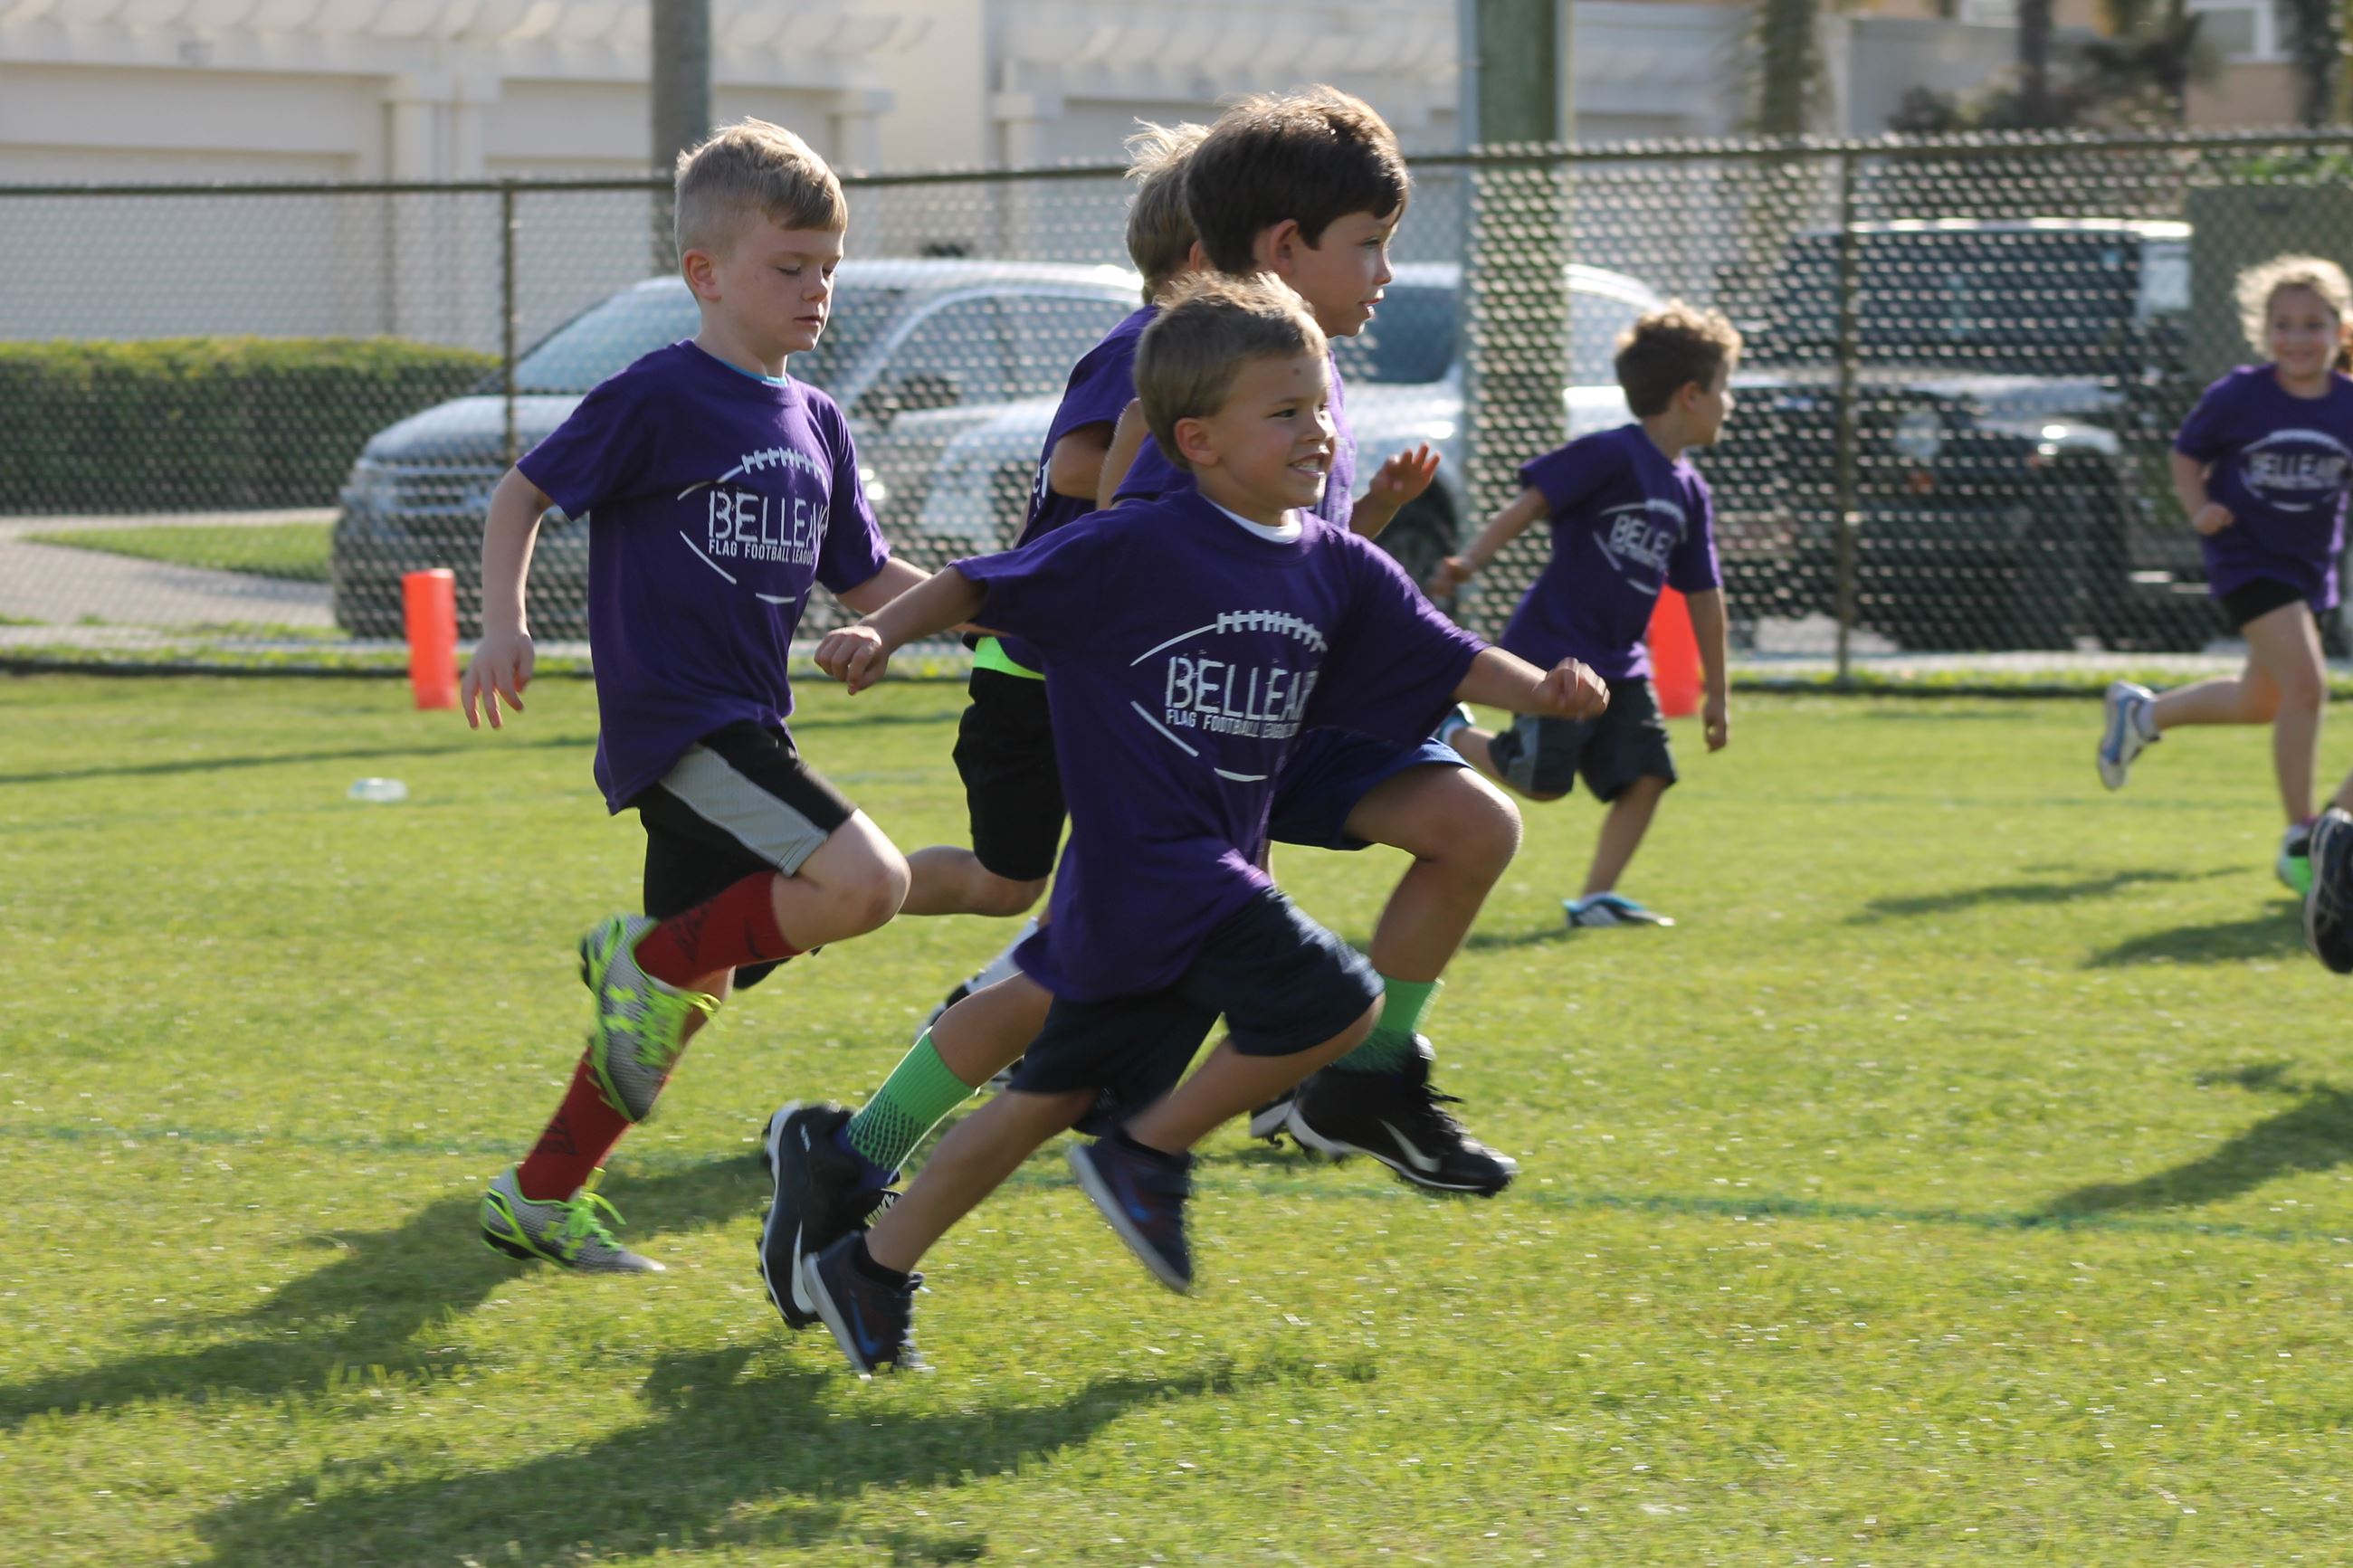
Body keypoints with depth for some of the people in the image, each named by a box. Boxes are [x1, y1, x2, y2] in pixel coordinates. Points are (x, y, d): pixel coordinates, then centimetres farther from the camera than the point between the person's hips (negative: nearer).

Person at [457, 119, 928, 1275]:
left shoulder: (816, 424, 13)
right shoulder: (659, 399, -9)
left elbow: (867, 581, 20)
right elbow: (524, 493, -3)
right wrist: (502, 624, -15)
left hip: (743, 732, 8)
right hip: (670, 717, -8)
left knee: (689, 987, 12)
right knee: (863, 883, -23)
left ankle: (542, 1199, 21)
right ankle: (647, 960, -5)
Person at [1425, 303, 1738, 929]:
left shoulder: (1690, 491, 13)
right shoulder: (1611, 455, -11)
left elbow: (1703, 594, 19)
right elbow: (1528, 505, -17)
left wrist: (1716, 691, 21)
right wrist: (1469, 563, -31)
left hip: (1620, 665, 8)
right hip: (1554, 649, -8)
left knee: (1646, 775, -4)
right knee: (1540, 778, -12)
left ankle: (1596, 898, 3)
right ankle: (1451, 735, 13)